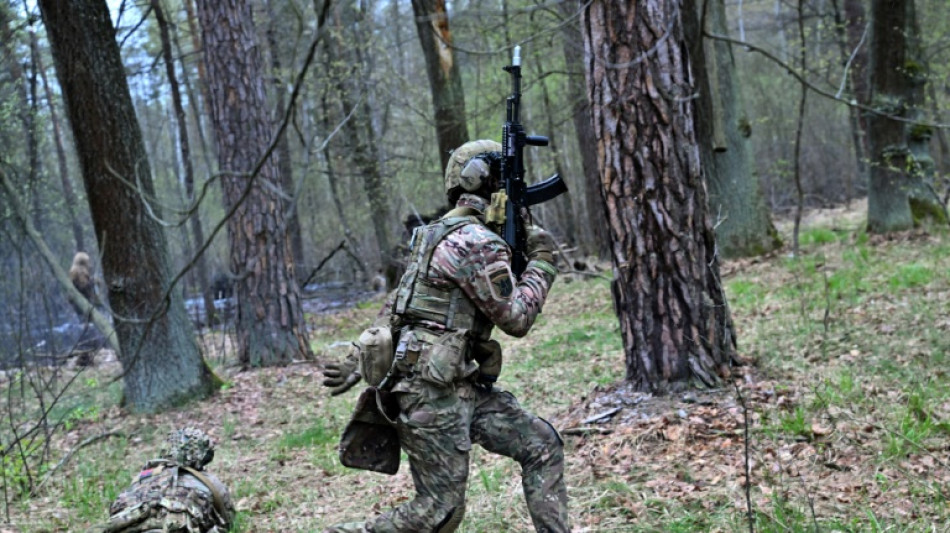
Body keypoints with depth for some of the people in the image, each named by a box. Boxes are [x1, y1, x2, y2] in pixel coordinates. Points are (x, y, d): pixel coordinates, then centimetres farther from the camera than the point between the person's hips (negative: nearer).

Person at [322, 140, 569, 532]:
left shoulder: (441, 235, 17)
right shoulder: (477, 241, -15)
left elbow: (393, 306, 16)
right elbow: (516, 318, -12)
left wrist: (357, 362, 15)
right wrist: (542, 262, -1)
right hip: (432, 391, -10)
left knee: (542, 444, 7)